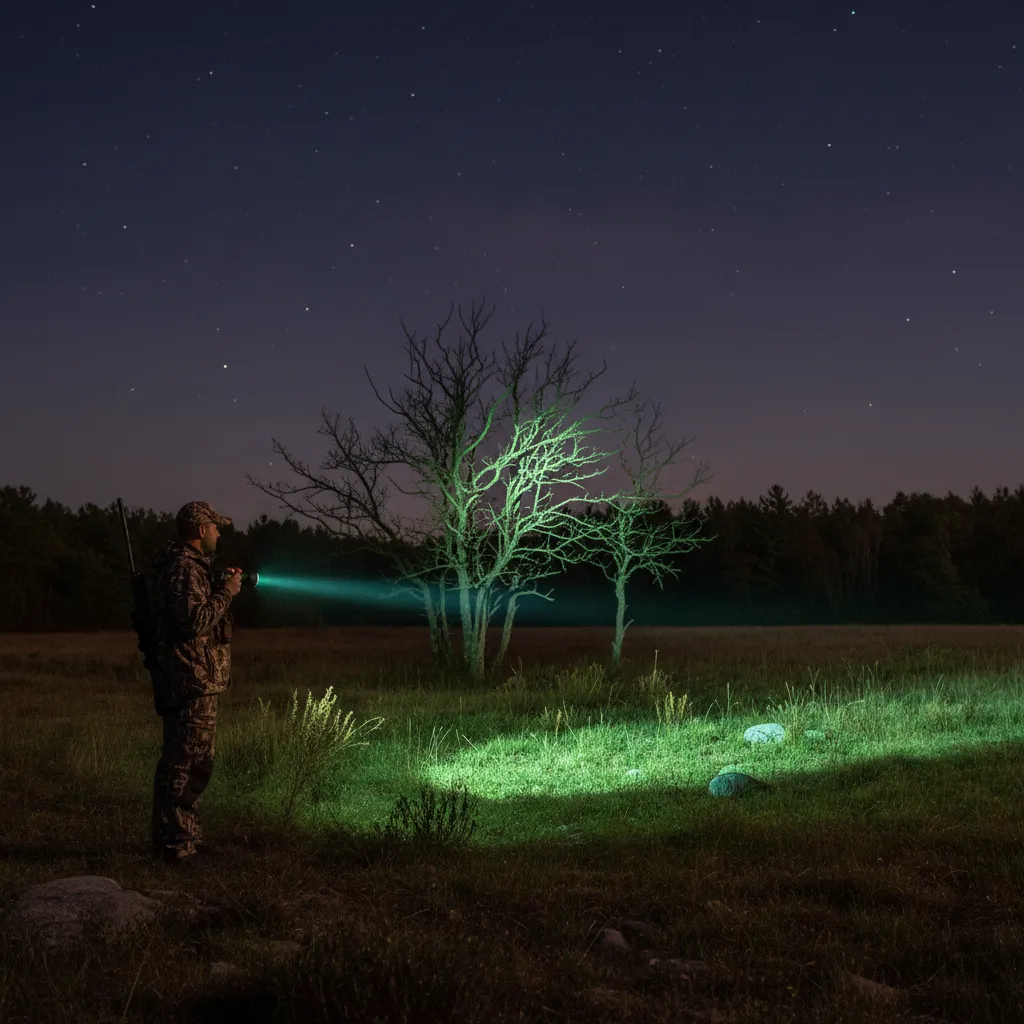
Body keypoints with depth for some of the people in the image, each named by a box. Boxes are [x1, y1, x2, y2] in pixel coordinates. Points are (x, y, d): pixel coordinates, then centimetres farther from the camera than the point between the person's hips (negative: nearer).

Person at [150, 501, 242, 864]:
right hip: (193, 680, -11)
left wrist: (220, 586, 14)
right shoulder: (184, 568, -16)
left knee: (194, 760, 18)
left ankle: (182, 835, 26)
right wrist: (226, 592, -16)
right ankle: (175, 842, -4)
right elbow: (195, 620, -25)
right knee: (186, 761, -8)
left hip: (193, 680, 11)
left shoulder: (188, 565, 18)